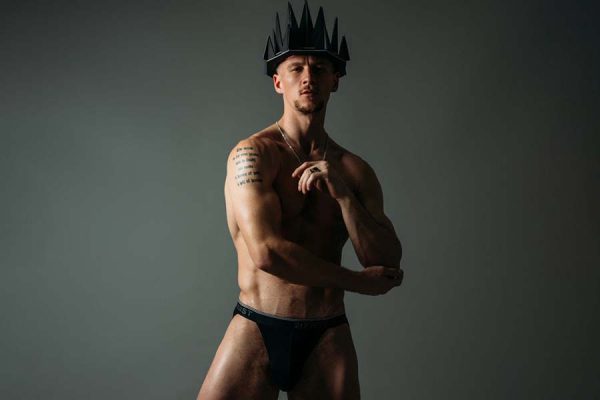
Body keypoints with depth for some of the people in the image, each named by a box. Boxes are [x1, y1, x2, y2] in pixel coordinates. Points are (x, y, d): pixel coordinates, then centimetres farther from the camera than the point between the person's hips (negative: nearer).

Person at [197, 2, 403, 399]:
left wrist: (342, 191, -14)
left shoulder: (355, 169, 6)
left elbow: (388, 263, -1)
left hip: (328, 337, 3)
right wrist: (359, 280, -9)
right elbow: (266, 251, -18)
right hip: (256, 331, -3)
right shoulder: (253, 153, -6)